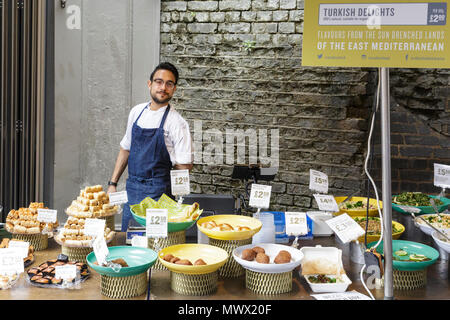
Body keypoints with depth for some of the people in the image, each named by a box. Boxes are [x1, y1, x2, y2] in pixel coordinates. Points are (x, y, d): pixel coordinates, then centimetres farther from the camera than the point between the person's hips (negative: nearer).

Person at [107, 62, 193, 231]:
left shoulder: (176, 122, -10)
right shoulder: (137, 111, 7)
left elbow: (184, 166, -10)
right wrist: (113, 183, 12)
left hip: (157, 192, -5)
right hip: (132, 188, 5)